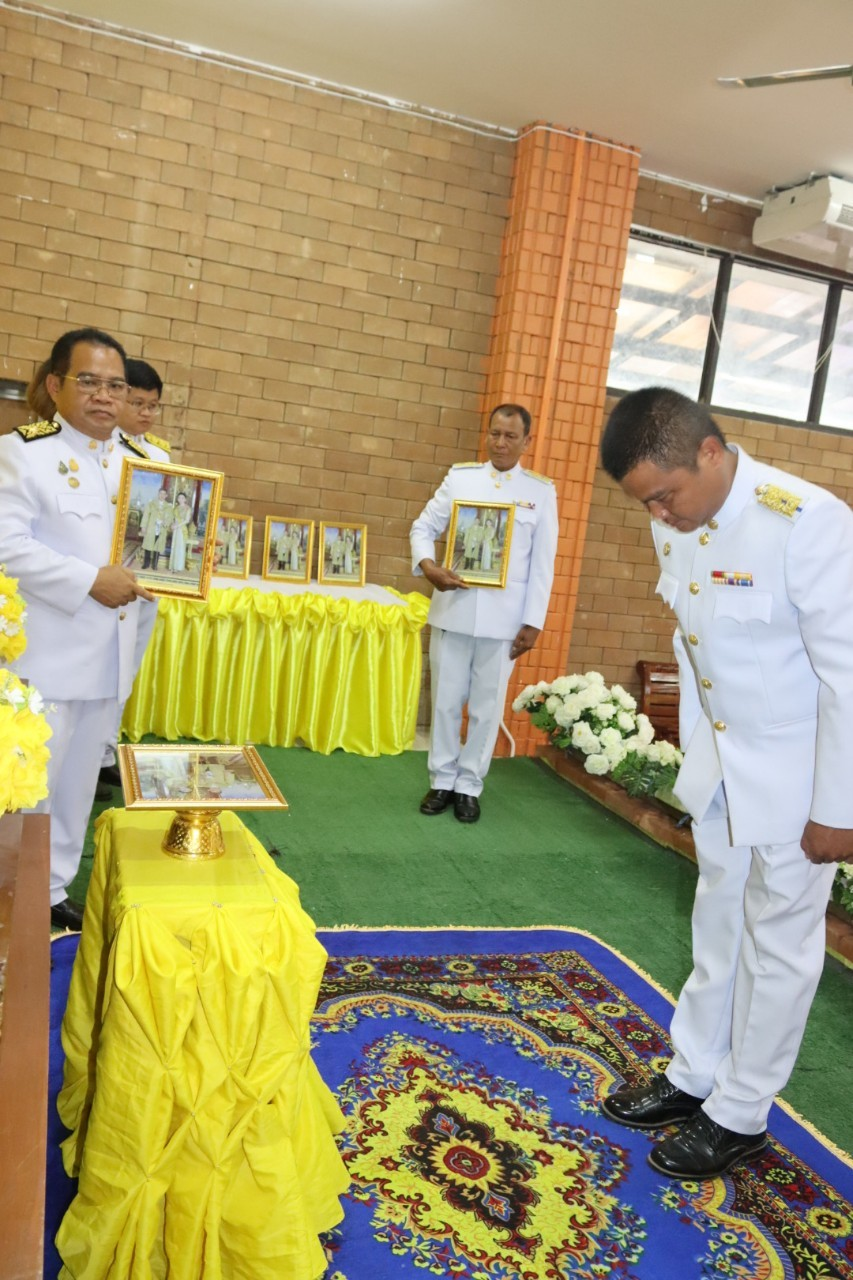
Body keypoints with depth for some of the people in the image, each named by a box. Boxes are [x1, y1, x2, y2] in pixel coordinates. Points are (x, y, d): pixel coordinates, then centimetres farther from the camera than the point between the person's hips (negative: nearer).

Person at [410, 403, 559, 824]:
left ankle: (469, 786, 21)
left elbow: (542, 564, 1)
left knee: (487, 706, 7)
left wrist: (533, 622, -4)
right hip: (453, 609, 1)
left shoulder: (541, 491, 3)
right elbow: (424, 526, 6)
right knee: (446, 700, 9)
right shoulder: (460, 477, 6)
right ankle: (442, 780, 24)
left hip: (503, 618, -1)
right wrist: (428, 564, -15)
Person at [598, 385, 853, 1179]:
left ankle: (740, 1116, 27)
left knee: (777, 946, 9)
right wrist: (695, 752, 12)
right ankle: (693, 1077, 37)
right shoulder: (674, 526, -3)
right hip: (720, 764, 7)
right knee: (716, 928, 19)